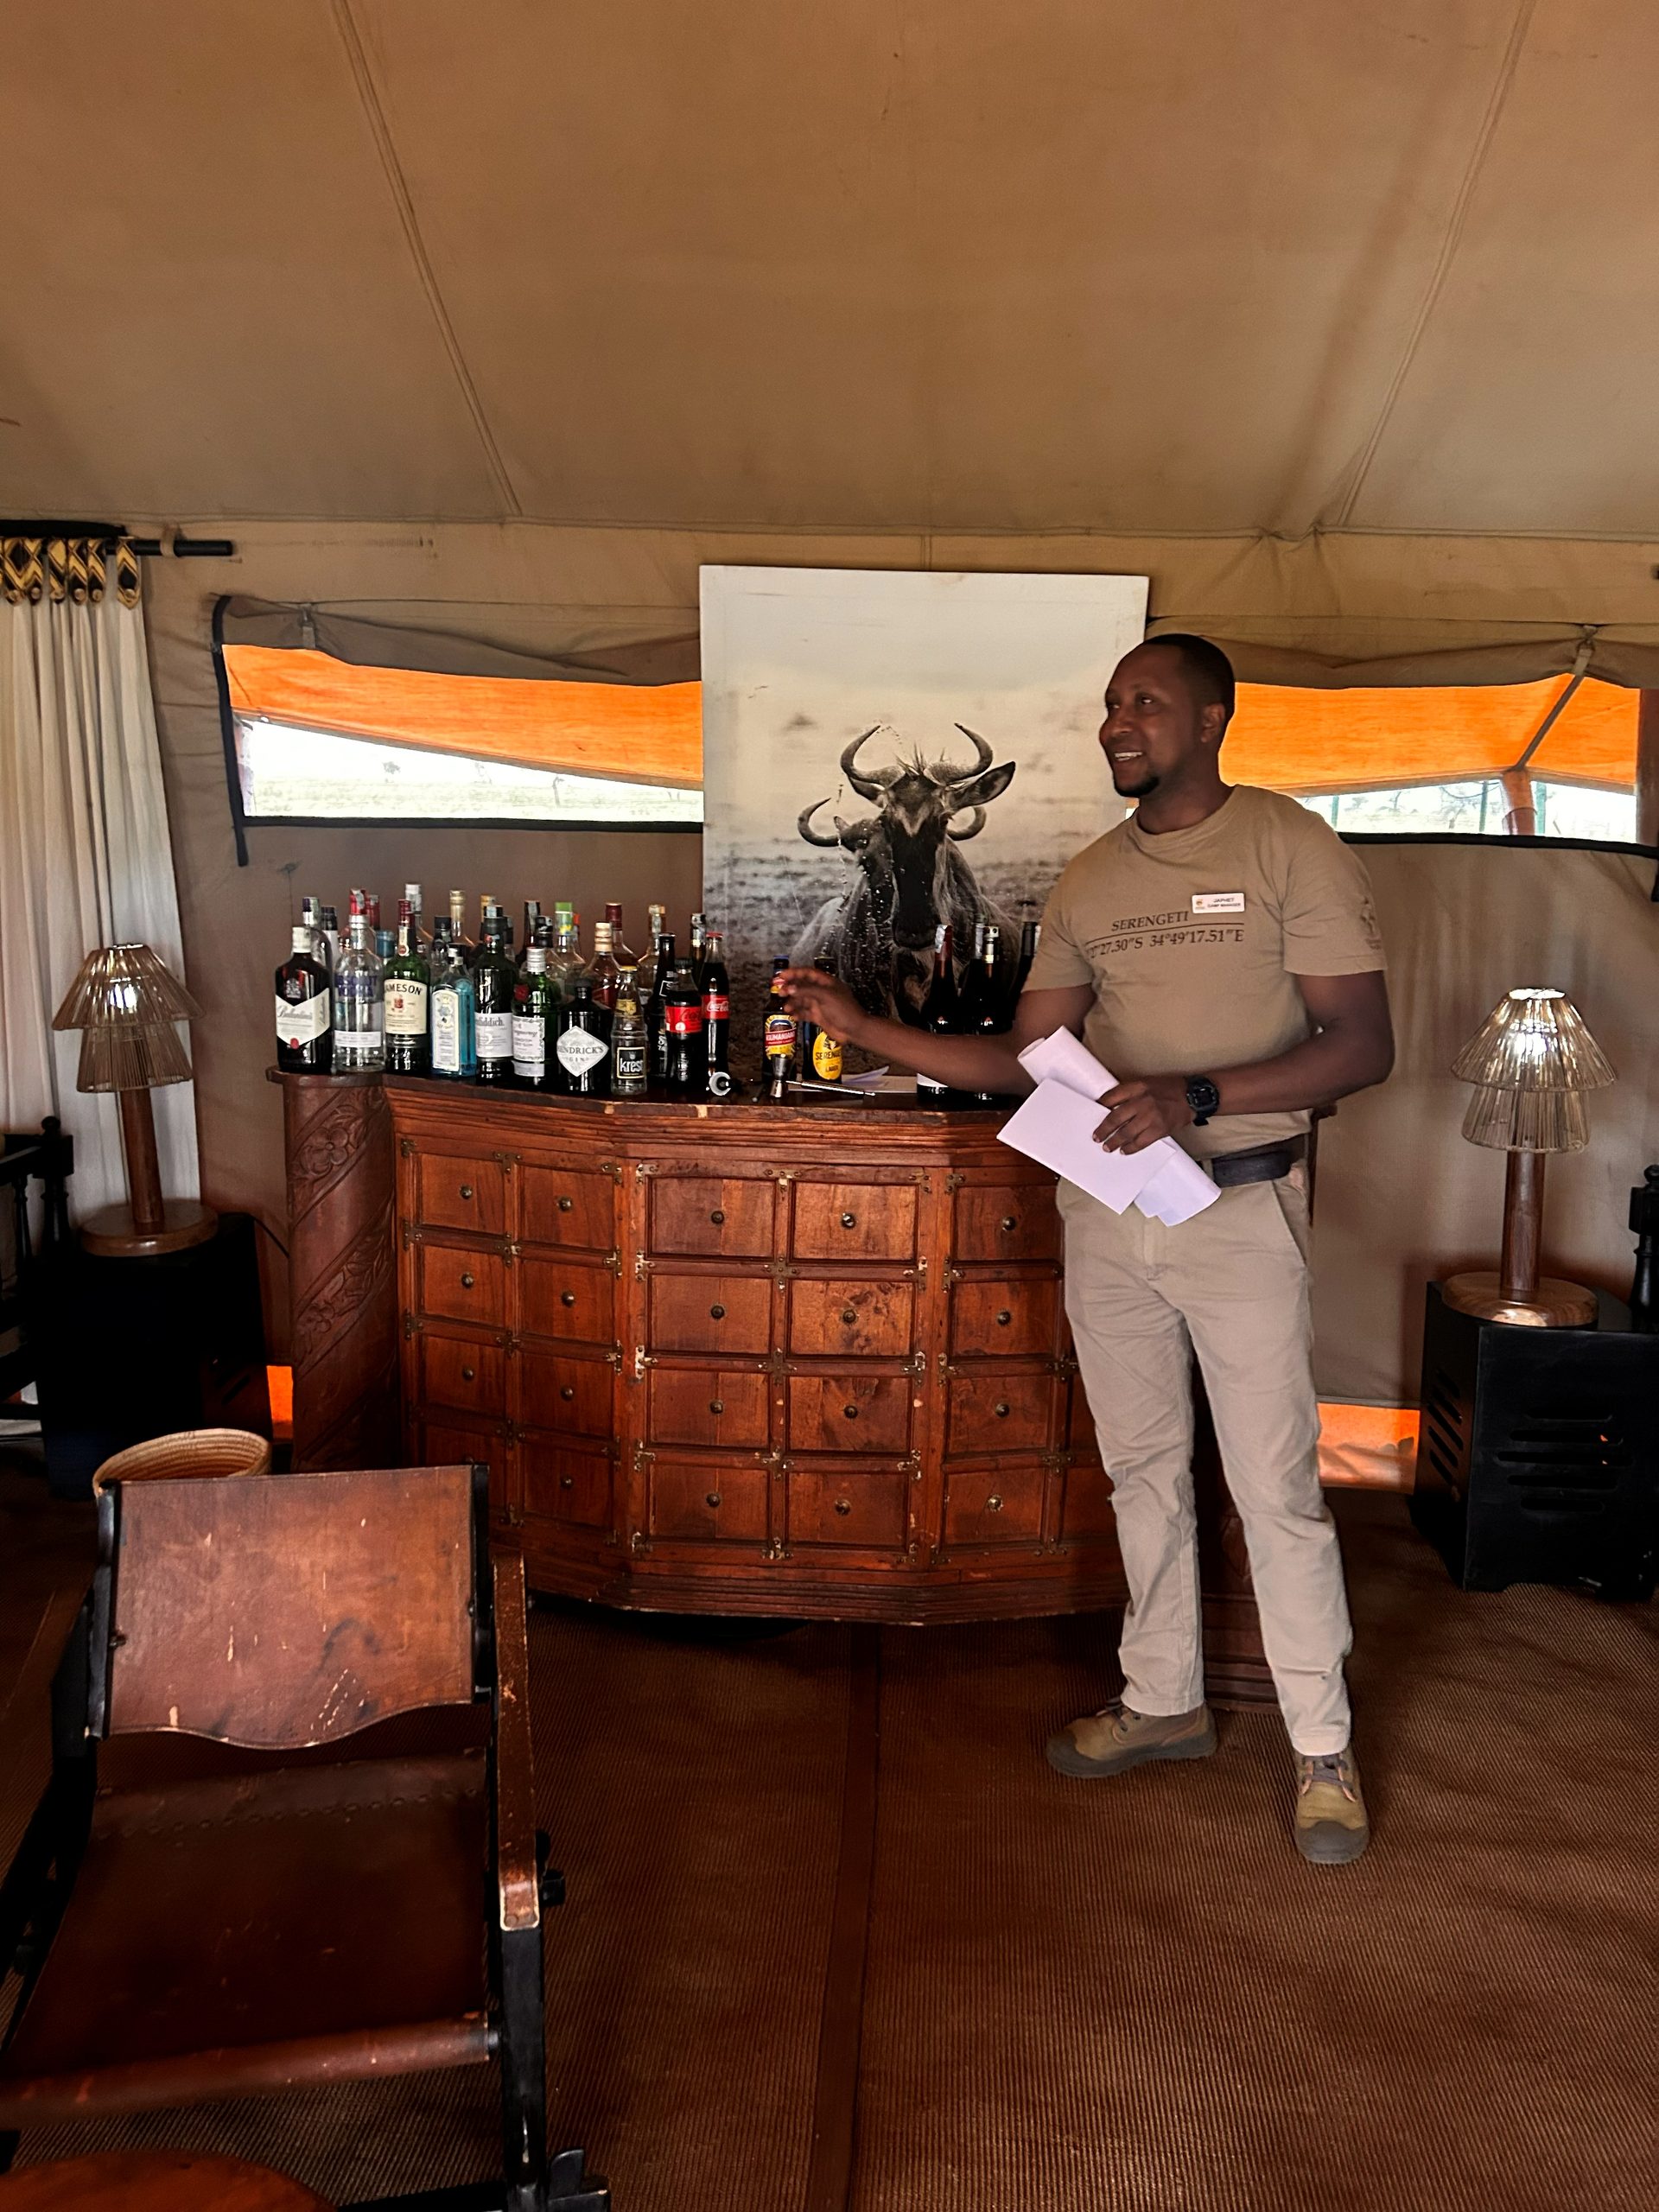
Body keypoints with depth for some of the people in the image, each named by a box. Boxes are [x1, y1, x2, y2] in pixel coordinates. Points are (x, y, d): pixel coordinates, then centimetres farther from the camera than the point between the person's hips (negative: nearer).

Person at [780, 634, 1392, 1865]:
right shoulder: (1091, 881, 9)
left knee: (1277, 1488, 2)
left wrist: (1195, 1096, -25)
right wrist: (865, 1031, 1)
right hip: (1105, 1209, 5)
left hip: (1239, 1208, -5)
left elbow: (1363, 1046, -13)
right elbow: (1025, 1060, 9)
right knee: (1143, 1471, 16)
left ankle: (1323, 1748, 21)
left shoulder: (1291, 849, -7)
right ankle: (1164, 1702, 33)